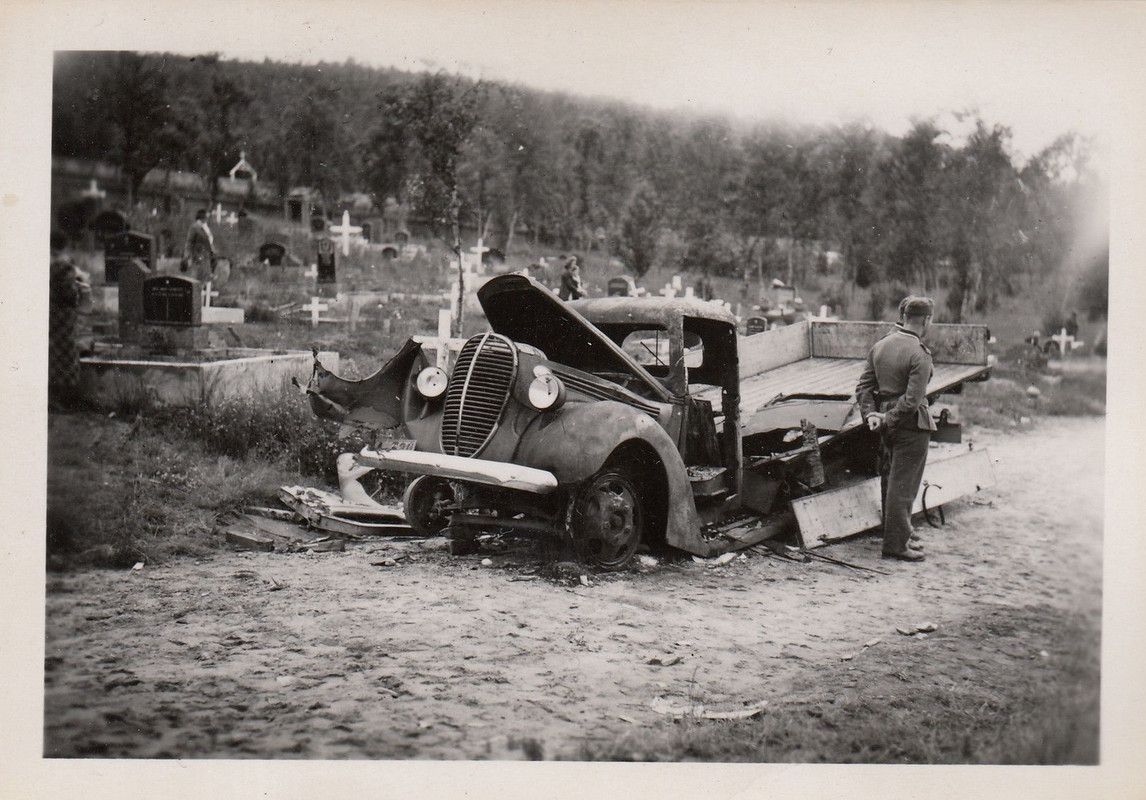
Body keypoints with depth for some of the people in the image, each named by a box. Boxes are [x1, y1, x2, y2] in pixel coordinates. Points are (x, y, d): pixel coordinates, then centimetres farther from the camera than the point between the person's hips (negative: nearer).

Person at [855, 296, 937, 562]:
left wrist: (871, 414, -1)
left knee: (890, 481, 16)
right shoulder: (919, 354, -18)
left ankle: (897, 537, 28)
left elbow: (863, 386, 7)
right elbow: (912, 399, -23)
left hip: (889, 426, 8)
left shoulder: (880, 346, 6)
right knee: (903, 485, -2)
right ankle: (896, 544, 2)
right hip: (911, 425, -8)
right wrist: (888, 419, -14)